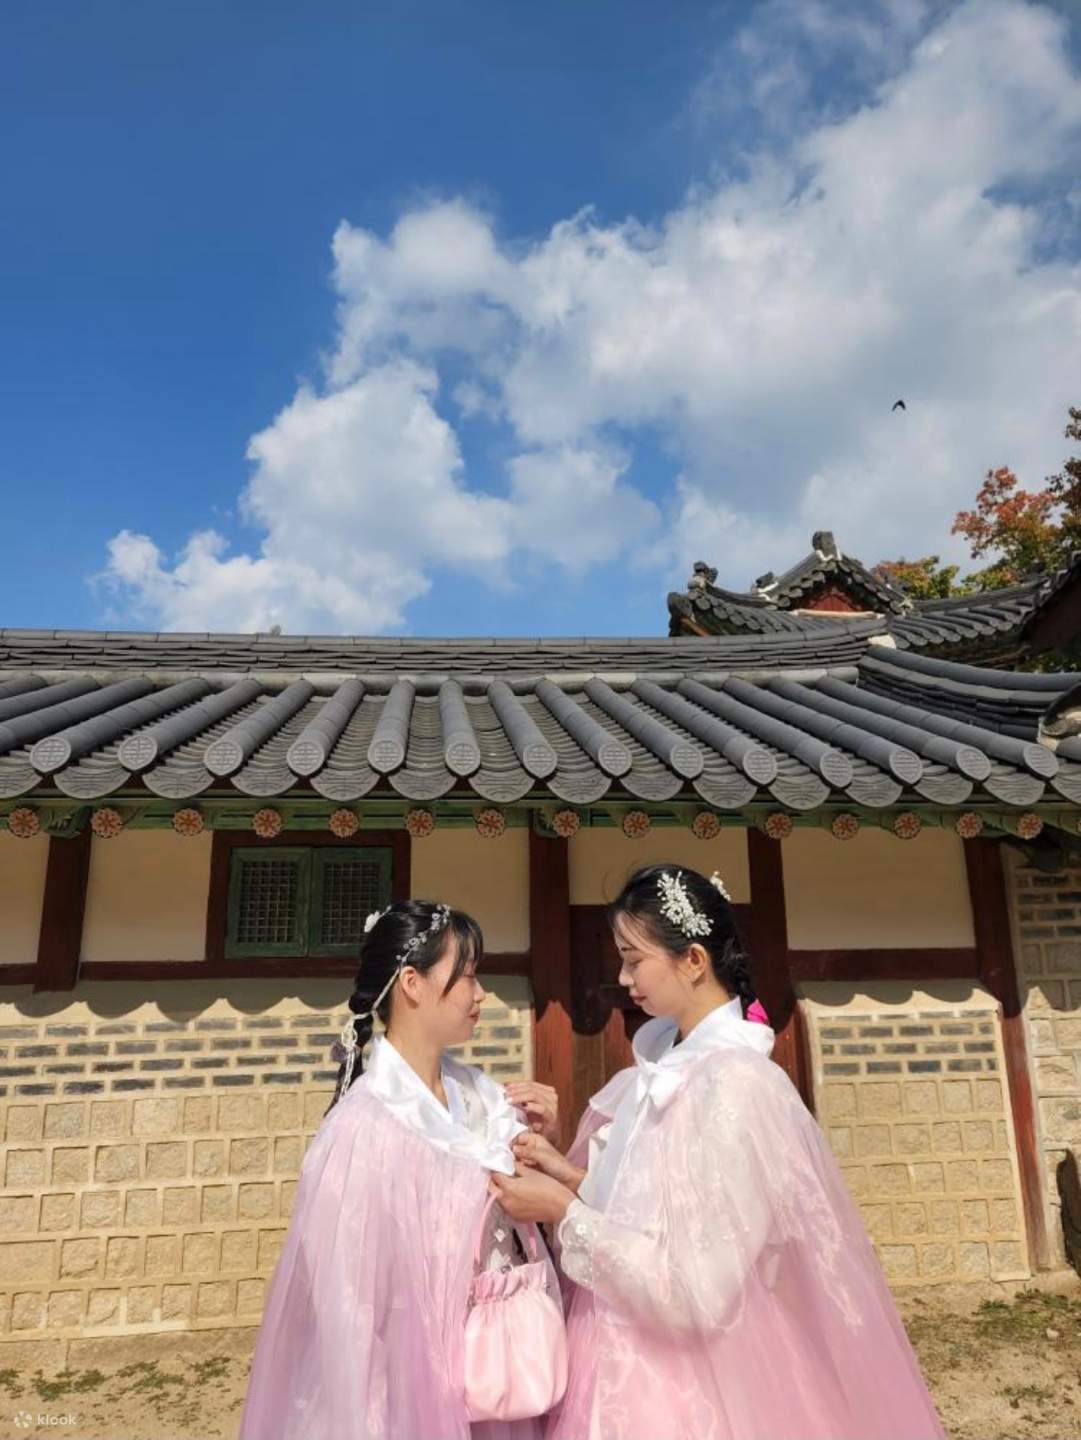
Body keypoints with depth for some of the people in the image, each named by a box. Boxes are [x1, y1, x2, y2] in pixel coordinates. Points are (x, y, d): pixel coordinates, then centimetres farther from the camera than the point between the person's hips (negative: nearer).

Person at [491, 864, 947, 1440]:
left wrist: (564, 1211, -20)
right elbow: (647, 1205, 7)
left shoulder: (733, 1084, -25)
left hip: (686, 1378, -7)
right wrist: (571, 1176, -4)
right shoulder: (669, 1064, 0)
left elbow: (694, 1290, -25)